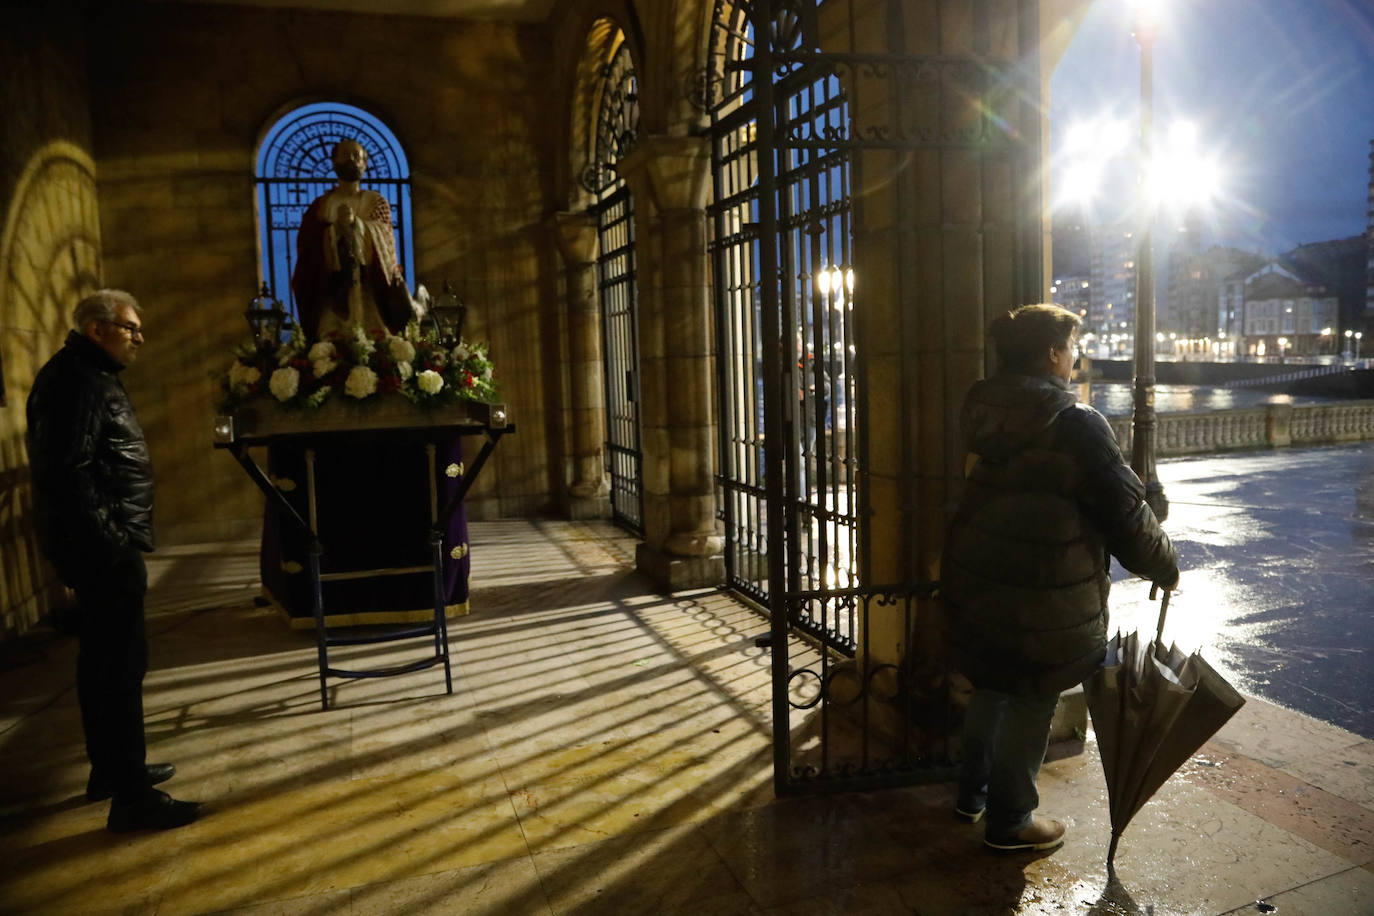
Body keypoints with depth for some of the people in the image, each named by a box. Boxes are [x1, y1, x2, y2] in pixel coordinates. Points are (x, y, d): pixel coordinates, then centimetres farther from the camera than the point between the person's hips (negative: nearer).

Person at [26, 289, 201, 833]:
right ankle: (130, 797, -2)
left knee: (102, 657, 18)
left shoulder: (89, 375, 17)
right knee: (122, 662, -8)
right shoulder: (76, 379, -15)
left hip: (99, 544, 11)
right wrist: (108, 539, -23)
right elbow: (69, 471, -24)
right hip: (102, 545, -11)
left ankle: (110, 769, 31)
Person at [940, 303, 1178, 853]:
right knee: (1031, 703, 10)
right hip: (1043, 595, -7)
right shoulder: (1076, 425, -18)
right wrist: (1164, 568, 4)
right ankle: (1010, 821, 25)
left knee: (991, 687, 24)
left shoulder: (983, 411, 3)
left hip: (975, 579, 7)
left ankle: (973, 793, 39)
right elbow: (1125, 511, -13)